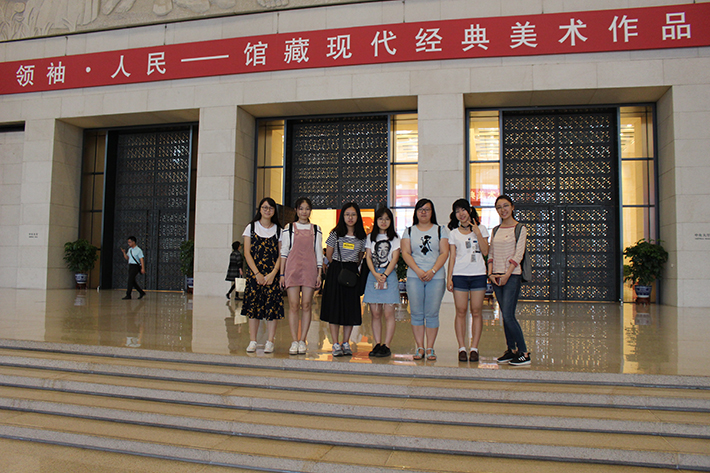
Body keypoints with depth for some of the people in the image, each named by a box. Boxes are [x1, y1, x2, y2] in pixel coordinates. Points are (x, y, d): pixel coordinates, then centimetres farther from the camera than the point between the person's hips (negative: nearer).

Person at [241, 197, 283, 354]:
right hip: (254, 273, 0)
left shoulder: (278, 230, 8)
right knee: (253, 305, 0)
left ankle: (270, 342, 4)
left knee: (272, 306, -3)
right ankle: (252, 341, 7)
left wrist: (273, 274, -11)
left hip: (272, 273, 0)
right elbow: (247, 253, 1)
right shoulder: (251, 227, 7)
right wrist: (257, 273, -9)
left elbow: (281, 255, 3)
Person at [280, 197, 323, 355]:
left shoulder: (316, 230, 12)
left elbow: (319, 253, 12)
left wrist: (319, 273, 5)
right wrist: (282, 273, 3)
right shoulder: (288, 229, 9)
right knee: (293, 305, -5)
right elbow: (284, 252, 8)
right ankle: (294, 341, 0)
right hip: (292, 268, -1)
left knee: (306, 305, 0)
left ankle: (302, 341, 6)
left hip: (310, 269, 1)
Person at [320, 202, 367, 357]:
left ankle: (346, 343, 15)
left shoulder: (362, 237, 5)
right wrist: (338, 268, 7)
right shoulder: (336, 234, 0)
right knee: (334, 307, -2)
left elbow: (360, 257, 13)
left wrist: (351, 267, 7)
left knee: (351, 308, 4)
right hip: (335, 272, -2)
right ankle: (336, 344, 3)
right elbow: (329, 254, 4)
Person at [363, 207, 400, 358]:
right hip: (373, 276, 3)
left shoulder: (394, 238, 7)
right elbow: (368, 257, 7)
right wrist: (375, 274, -9)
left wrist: (384, 275, -14)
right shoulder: (371, 237, 14)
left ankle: (387, 346, -2)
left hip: (389, 276, -3)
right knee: (375, 313, 2)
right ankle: (377, 344, 8)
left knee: (388, 313, -6)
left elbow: (394, 259, -2)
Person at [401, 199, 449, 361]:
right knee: (416, 314, 0)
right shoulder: (409, 231, 12)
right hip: (414, 276, 1)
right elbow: (405, 253, 3)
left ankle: (430, 348, 6)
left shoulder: (441, 230, 10)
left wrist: (432, 271, -11)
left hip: (436, 277, -1)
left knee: (432, 314, -2)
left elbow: (444, 253, 2)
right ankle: (420, 348, 8)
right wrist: (418, 271, -10)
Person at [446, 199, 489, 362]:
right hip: (459, 275, 0)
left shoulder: (481, 228, 9)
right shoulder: (454, 233, 10)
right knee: (461, 312, -3)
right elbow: (452, 257, 8)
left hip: (478, 275, 0)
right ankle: (462, 348, 2)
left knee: (476, 312, 0)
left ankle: (474, 348, 5)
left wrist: (478, 233, -7)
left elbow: (485, 252, 0)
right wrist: (449, 278, 0)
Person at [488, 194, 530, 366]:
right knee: (505, 315, 8)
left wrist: (507, 275, -16)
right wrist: (490, 273, -1)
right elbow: (491, 253, 13)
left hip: (512, 275, -6)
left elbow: (518, 254, -9)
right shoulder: (496, 230, 14)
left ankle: (524, 353, -4)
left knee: (508, 315, -12)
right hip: (496, 276, 6)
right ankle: (512, 350, 16)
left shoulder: (520, 228, -3)